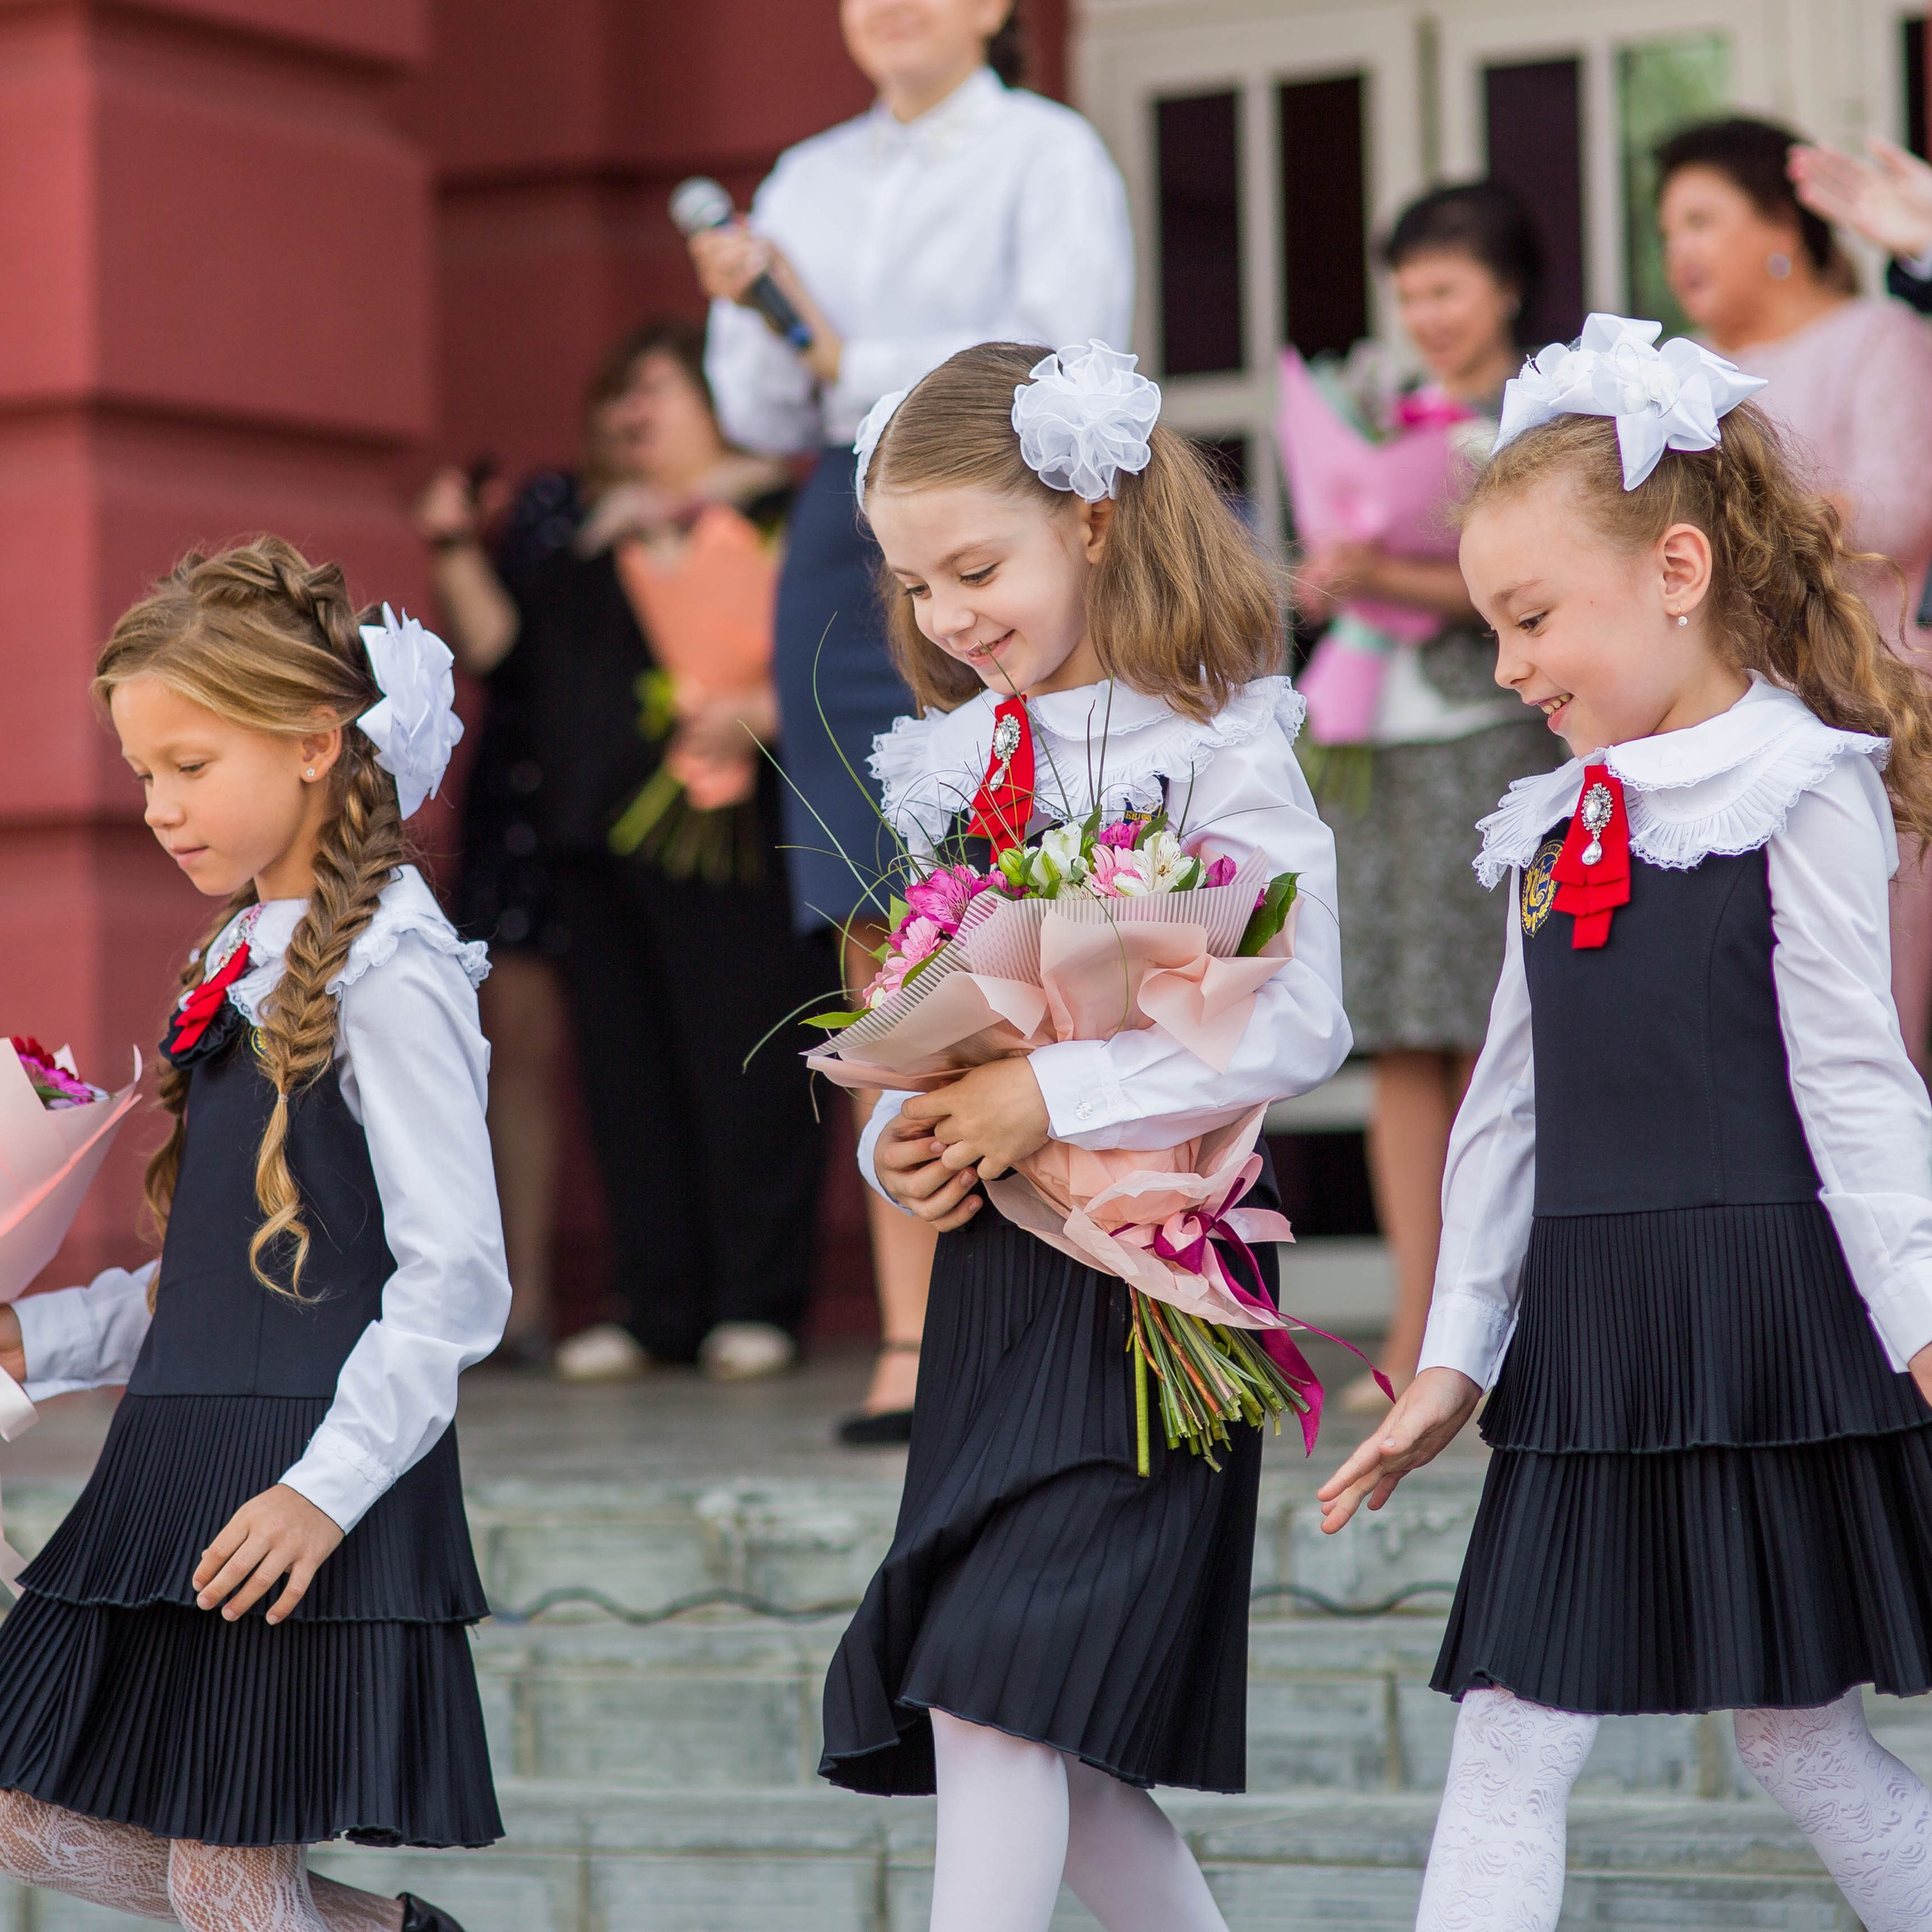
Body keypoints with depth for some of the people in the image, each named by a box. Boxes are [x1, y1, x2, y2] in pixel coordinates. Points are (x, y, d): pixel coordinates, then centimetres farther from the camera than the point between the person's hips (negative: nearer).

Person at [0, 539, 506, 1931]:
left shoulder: (388, 970, -13)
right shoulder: (247, 964, 15)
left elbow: (455, 1277, -17)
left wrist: (328, 1486, -22)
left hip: (311, 1478, -9)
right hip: (184, 1456, 9)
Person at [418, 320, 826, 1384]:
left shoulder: (775, 518, 3)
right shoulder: (585, 538, 19)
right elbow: (501, 643, 16)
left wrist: (761, 708, -19)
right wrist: (457, 553, 5)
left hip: (725, 835, -6)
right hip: (596, 836, 6)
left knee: (744, 1056, -6)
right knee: (627, 1066, 5)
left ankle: (756, 1303, 0)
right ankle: (656, 1305, 10)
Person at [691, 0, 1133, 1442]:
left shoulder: (1050, 156, 3)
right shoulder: (810, 180, 19)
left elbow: (1063, 364, -9)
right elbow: (766, 418, 17)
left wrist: (859, 364, -5)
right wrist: (752, 310, -4)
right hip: (851, 553, 5)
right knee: (887, 964, -1)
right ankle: (912, 1347, -1)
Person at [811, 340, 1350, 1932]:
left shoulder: (1218, 755, -9)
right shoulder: (961, 767, 12)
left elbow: (1298, 1026, -17)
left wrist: (1053, 1099, -22)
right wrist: (903, 1140, -4)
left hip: (1148, 1277, -7)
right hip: (996, 1267, 8)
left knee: (999, 1688, -14)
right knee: (1053, 1752, 9)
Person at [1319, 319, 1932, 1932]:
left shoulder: (1799, 789, -7)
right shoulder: (1559, 828, 13)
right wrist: (1454, 1359, 19)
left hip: (1768, 1319, -7)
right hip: (1591, 1344, 7)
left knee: (1795, 1726, 1)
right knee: (1508, 1742, 3)